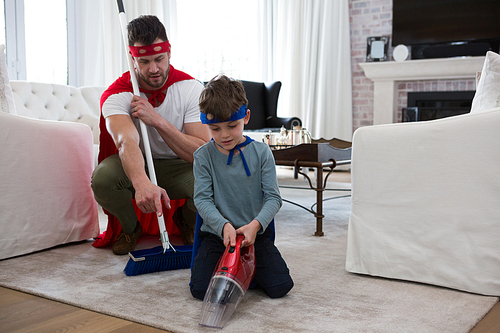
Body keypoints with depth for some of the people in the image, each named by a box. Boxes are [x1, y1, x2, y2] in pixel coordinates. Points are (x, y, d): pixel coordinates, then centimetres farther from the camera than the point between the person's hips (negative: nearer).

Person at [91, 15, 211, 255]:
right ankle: (130, 226, 2)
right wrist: (142, 183, -62)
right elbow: (127, 142, -41)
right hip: (137, 166, 0)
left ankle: (187, 221, 7)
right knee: (103, 177, -34)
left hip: (179, 168, 0)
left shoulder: (191, 88, -16)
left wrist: (157, 120, -33)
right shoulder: (116, 94, -19)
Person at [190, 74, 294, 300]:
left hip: (256, 233, 1)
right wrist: (224, 225, -26)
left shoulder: (261, 152, -2)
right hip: (216, 233, 0)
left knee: (280, 287, -13)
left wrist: (255, 224, -24)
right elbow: (202, 199, -8)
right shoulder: (203, 156, -3)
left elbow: (273, 197, -5)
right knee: (201, 289, -18)